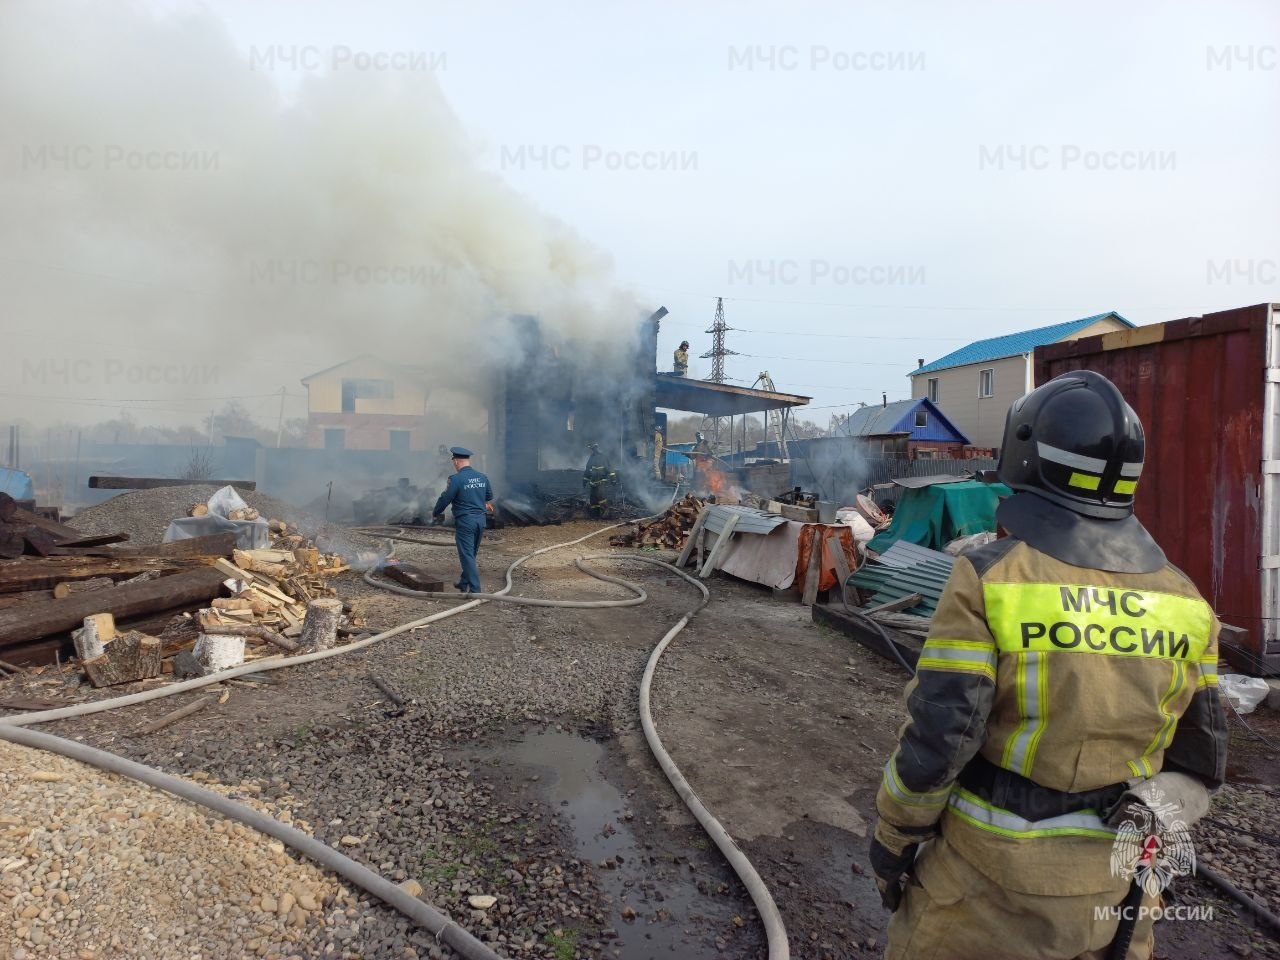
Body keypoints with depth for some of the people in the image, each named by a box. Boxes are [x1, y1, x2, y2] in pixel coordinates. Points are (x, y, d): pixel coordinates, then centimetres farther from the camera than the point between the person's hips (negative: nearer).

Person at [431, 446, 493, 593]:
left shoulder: (456, 479, -15)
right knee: (471, 553, 20)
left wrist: (435, 513, 10)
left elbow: (445, 499, -9)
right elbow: (490, 497, 21)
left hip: (464, 521, -7)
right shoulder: (482, 477, 5)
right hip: (481, 520, 7)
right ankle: (465, 582, 34)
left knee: (467, 555, -2)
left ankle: (474, 589, -5)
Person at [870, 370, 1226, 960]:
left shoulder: (988, 580, -20)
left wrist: (894, 837, -4)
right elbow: (1199, 761, 7)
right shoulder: (1183, 602, -3)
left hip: (987, 873, -4)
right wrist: (1149, 840, 21)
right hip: (1114, 888, 5)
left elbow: (935, 742, -19)